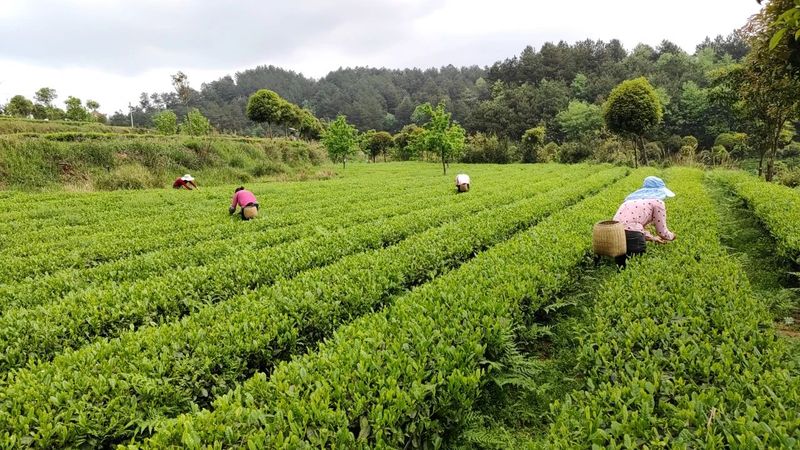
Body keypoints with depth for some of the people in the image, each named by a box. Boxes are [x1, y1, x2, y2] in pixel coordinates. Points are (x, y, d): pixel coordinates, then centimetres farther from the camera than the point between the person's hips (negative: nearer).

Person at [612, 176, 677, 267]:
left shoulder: (632, 198, 28)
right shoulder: (657, 202, 9)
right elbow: (662, 232, 12)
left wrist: (653, 238, 36)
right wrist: (671, 236, 34)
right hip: (631, 233, -7)